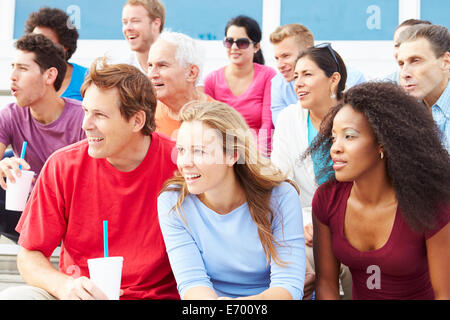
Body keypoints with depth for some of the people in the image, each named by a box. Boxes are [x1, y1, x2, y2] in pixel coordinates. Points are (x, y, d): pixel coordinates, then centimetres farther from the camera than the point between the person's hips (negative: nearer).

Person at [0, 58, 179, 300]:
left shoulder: (177, 165, -11)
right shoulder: (62, 166, -5)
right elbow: (28, 255, 0)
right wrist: (64, 285, -19)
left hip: (155, 294, -3)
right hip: (73, 293, 3)